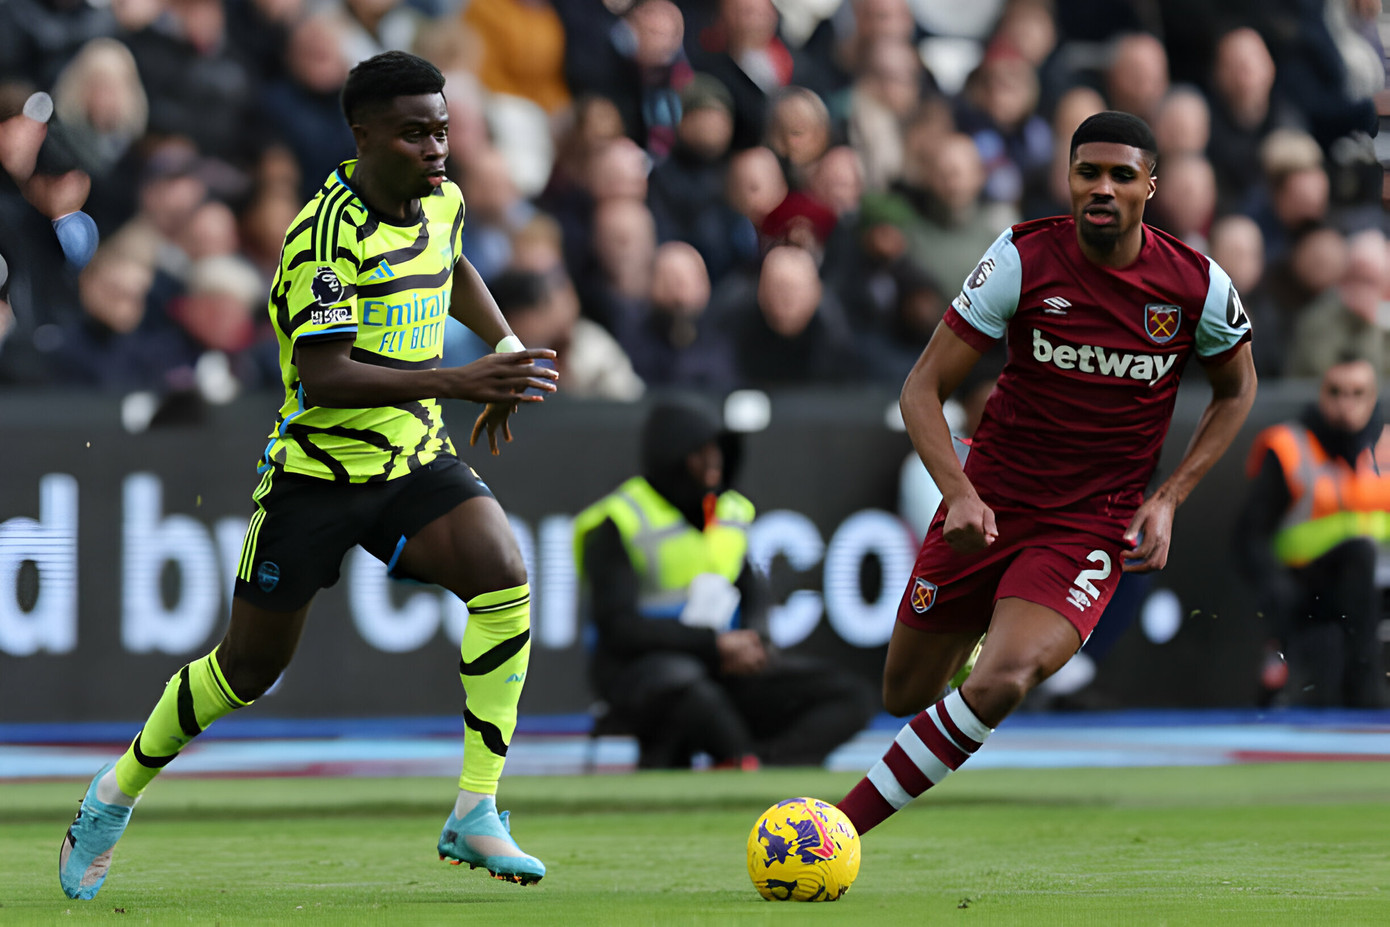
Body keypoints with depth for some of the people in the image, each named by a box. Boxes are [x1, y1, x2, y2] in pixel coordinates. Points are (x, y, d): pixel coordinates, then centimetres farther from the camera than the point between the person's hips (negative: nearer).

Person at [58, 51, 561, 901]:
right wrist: (458, 381, -36)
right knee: (250, 668, 6)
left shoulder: (442, 202, 3)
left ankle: (476, 815, -21)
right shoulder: (326, 233, -21)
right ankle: (119, 793, 33)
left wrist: (507, 345, 15)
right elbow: (323, 376, -31)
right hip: (316, 471, -5)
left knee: (503, 573, -24)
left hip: (415, 460, 5)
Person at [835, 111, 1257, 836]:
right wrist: (959, 494, -25)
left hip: (1093, 526, -1)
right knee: (905, 695, 11)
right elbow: (923, 387, -8)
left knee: (1004, 680, -28)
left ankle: (840, 826, -21)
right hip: (988, 506, 2)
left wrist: (1168, 498, 0)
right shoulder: (1024, 259, -11)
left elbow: (1236, 390, 13)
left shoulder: (1198, 286, -8)